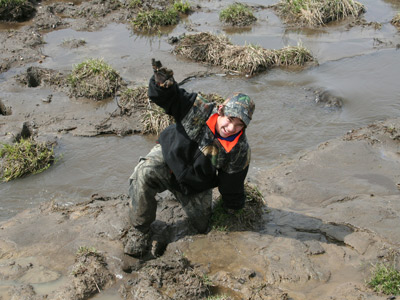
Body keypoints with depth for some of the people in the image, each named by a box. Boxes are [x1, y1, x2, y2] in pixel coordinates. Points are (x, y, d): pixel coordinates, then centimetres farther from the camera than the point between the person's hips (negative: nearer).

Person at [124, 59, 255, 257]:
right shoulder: (199, 110, -29)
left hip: (196, 185, 3)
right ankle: (140, 229, -16)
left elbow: (232, 188, -10)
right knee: (144, 173, -35)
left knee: (202, 226, 9)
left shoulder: (240, 151, -23)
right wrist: (163, 84, -51)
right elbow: (171, 98, -27)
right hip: (169, 158, -2)